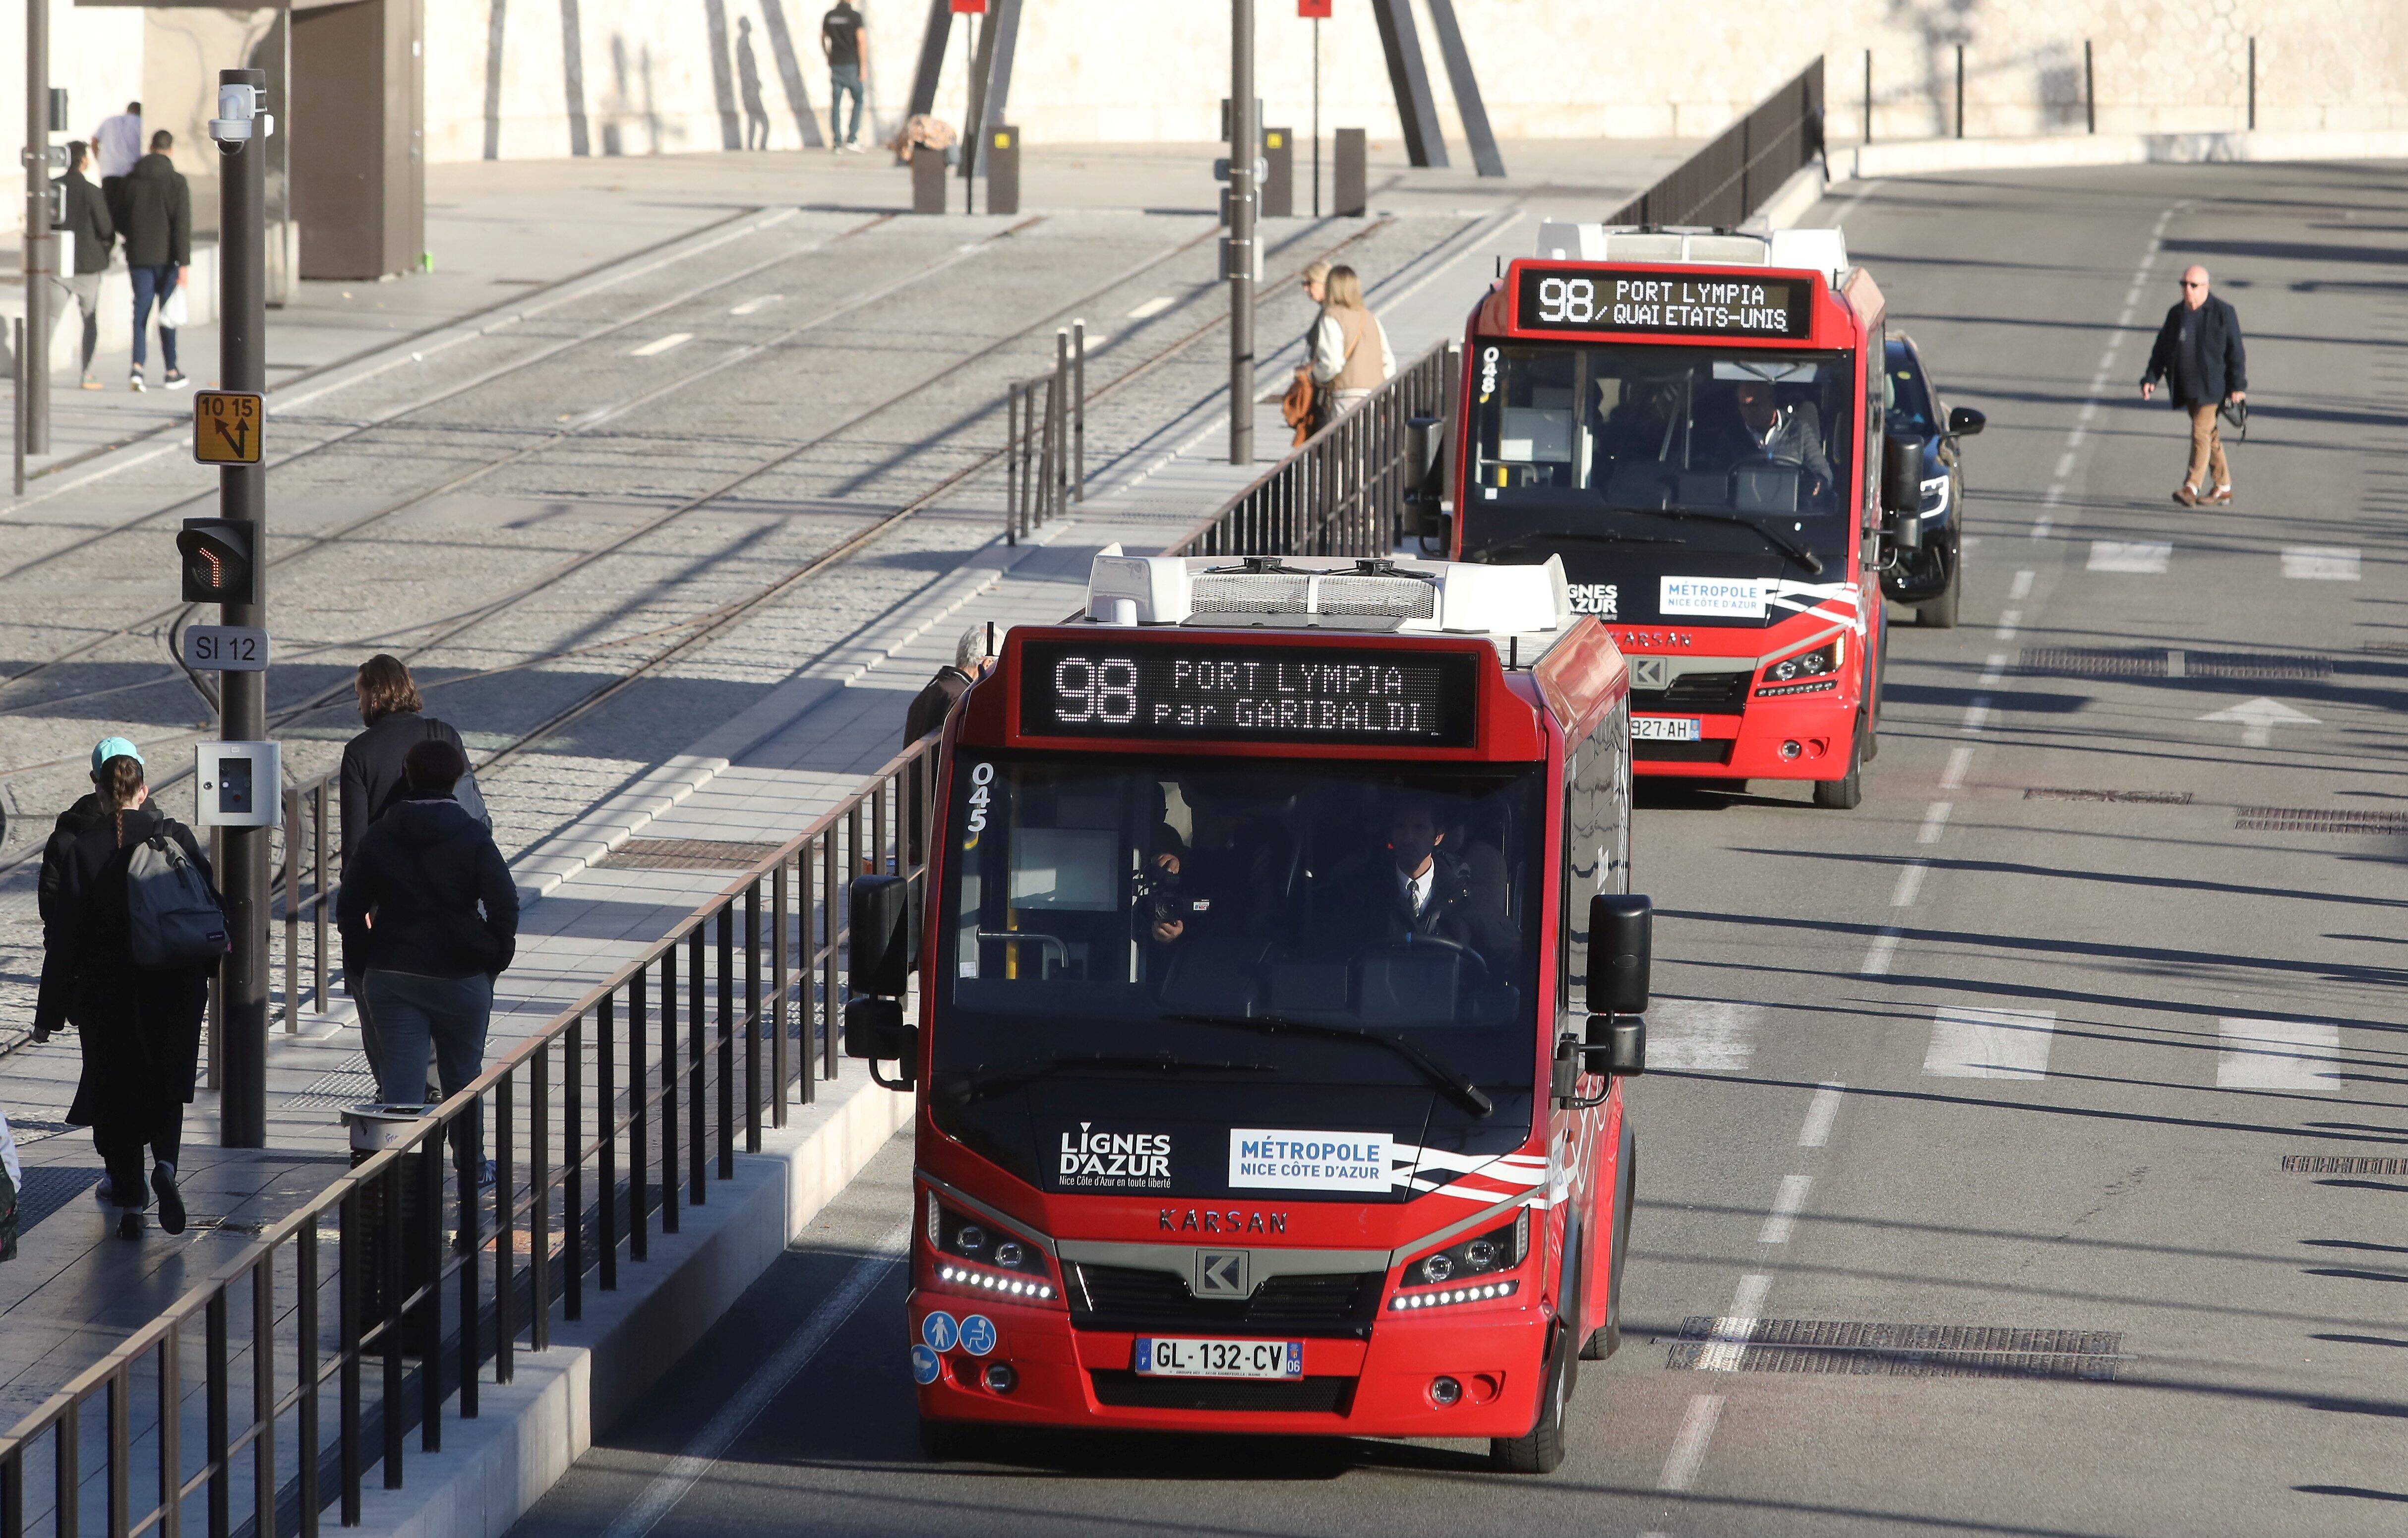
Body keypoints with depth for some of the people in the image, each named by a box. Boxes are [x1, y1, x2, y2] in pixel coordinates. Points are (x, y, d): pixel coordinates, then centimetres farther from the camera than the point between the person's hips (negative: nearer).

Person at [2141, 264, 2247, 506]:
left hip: (2212, 385, -6)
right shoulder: (2176, 314, 10)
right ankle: (2223, 488, 20)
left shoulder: (2222, 313, -6)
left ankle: (2191, 487, -20)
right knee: (2210, 435, 12)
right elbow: (2161, 349, 14)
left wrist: (2238, 386, -10)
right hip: (2186, 387, 6)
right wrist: (2151, 378, 3)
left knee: (2201, 431, -15)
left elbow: (2236, 352, -6)